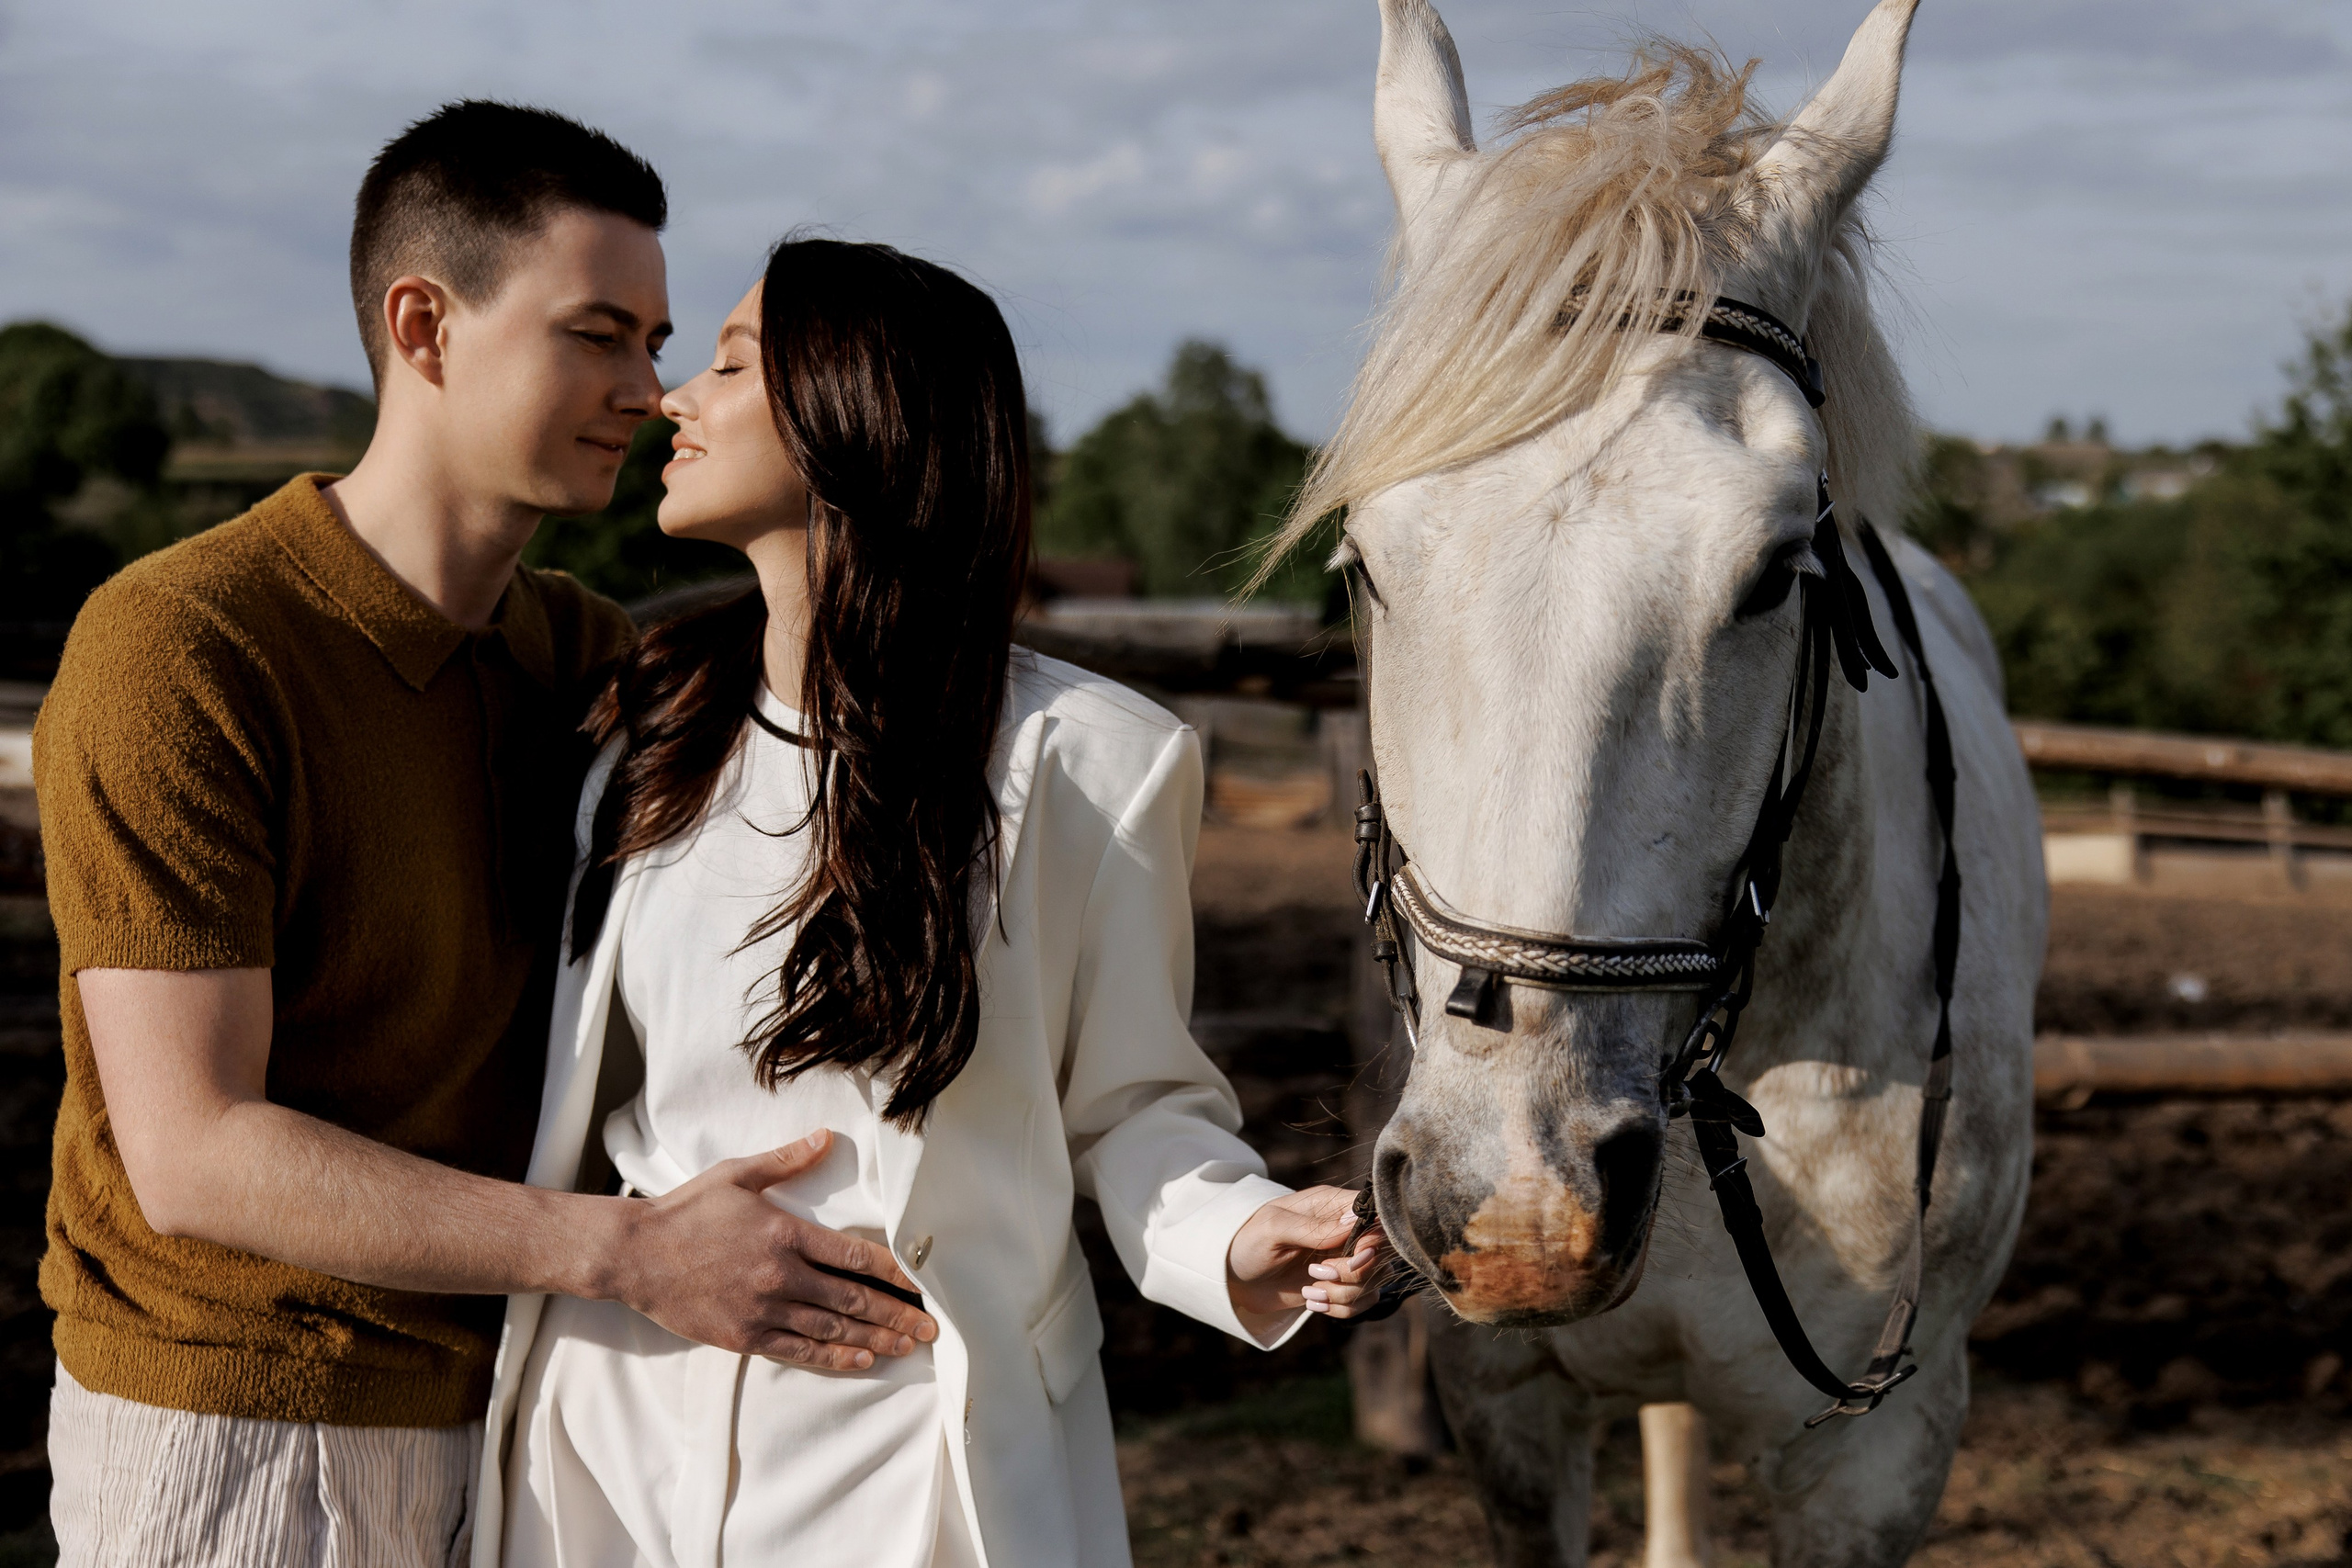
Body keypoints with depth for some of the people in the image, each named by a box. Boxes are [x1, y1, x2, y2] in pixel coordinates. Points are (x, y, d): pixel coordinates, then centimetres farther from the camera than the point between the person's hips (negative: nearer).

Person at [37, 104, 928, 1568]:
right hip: (238, 1426, -6)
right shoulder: (176, 653, -17)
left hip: (494, 1407, 6)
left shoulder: (584, 654, 4)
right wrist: (632, 1250, -26)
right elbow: (191, 1157, -22)